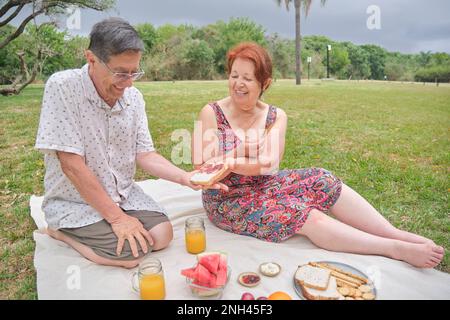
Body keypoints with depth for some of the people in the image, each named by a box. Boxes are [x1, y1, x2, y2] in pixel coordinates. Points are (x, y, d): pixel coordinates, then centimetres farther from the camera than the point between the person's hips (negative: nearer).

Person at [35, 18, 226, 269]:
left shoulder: (134, 97, -4)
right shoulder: (63, 87, -20)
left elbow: (145, 155, -2)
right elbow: (72, 164, -23)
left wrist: (185, 177, -19)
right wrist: (116, 217, -22)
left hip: (123, 193, 5)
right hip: (74, 200, -5)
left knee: (163, 235, -11)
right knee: (130, 253, -20)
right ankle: (61, 231, 5)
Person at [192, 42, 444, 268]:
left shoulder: (276, 117, -3)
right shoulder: (211, 113, -11)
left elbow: (270, 164, -16)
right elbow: (204, 167, -13)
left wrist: (228, 162, -32)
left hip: (264, 184, 4)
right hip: (229, 199, -4)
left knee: (321, 181, -18)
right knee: (307, 216, -23)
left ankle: (397, 234, -15)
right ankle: (397, 249, -18)